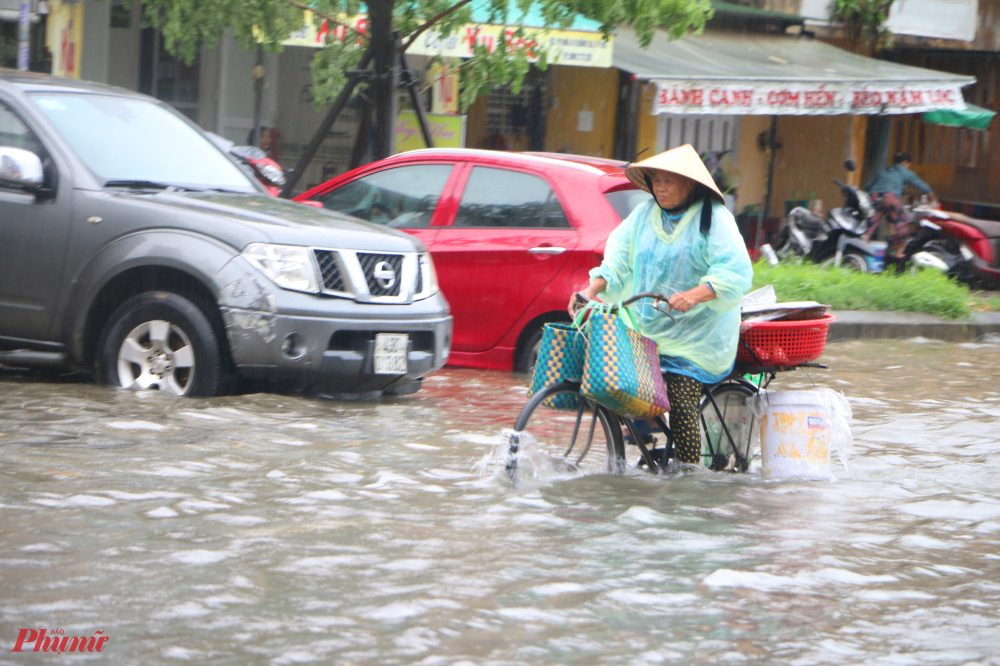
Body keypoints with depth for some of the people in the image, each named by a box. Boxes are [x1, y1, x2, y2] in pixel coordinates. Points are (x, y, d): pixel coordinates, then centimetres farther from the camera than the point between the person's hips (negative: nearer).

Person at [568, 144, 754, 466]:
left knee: (681, 404, -14)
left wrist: (695, 295, -32)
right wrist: (592, 289, -8)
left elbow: (736, 273, -16)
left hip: (695, 333, -6)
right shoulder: (643, 215, 11)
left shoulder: (714, 219, -7)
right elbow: (619, 260, 10)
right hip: (646, 328, 6)